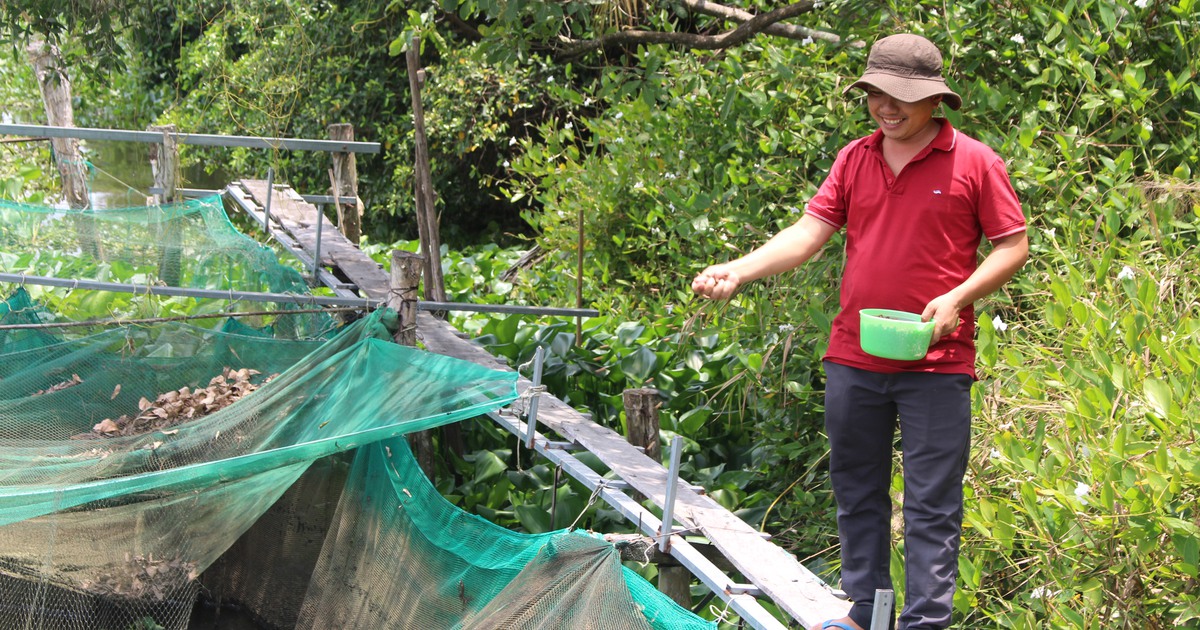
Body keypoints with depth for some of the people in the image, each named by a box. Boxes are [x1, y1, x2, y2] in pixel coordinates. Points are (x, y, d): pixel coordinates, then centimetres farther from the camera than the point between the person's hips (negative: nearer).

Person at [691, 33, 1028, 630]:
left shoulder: (974, 162, -3)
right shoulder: (853, 160, 8)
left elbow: (1013, 245, -1)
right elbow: (808, 233, 4)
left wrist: (957, 297, -14)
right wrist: (739, 269, -11)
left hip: (936, 366, -4)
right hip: (853, 360, 4)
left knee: (931, 503, -1)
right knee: (856, 492, 13)